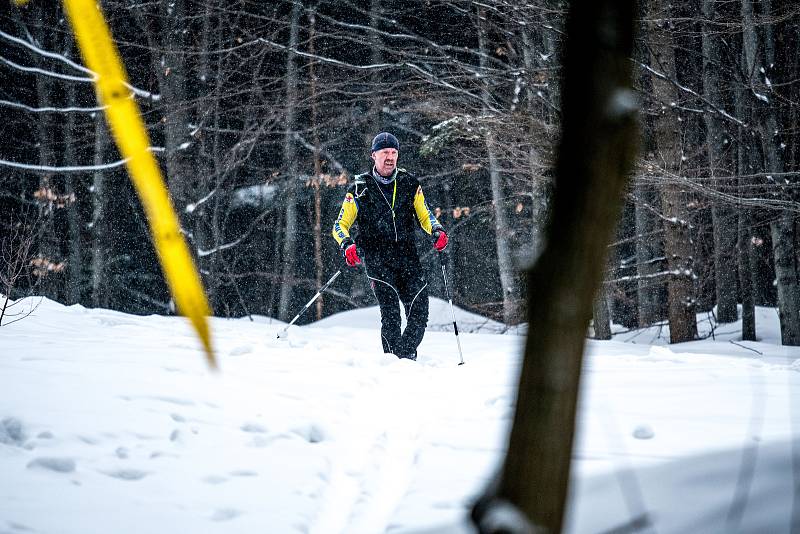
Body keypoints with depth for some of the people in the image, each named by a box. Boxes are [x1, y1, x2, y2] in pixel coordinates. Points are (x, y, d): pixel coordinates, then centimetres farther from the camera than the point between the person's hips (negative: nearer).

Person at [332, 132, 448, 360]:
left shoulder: (410, 183, 10)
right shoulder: (360, 188, 4)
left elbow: (424, 215, 20)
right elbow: (340, 225, 5)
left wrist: (436, 230, -2)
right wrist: (347, 245, -17)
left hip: (407, 254, 3)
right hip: (377, 258, -3)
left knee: (419, 312, -8)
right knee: (391, 313, -16)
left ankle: (406, 357, 8)